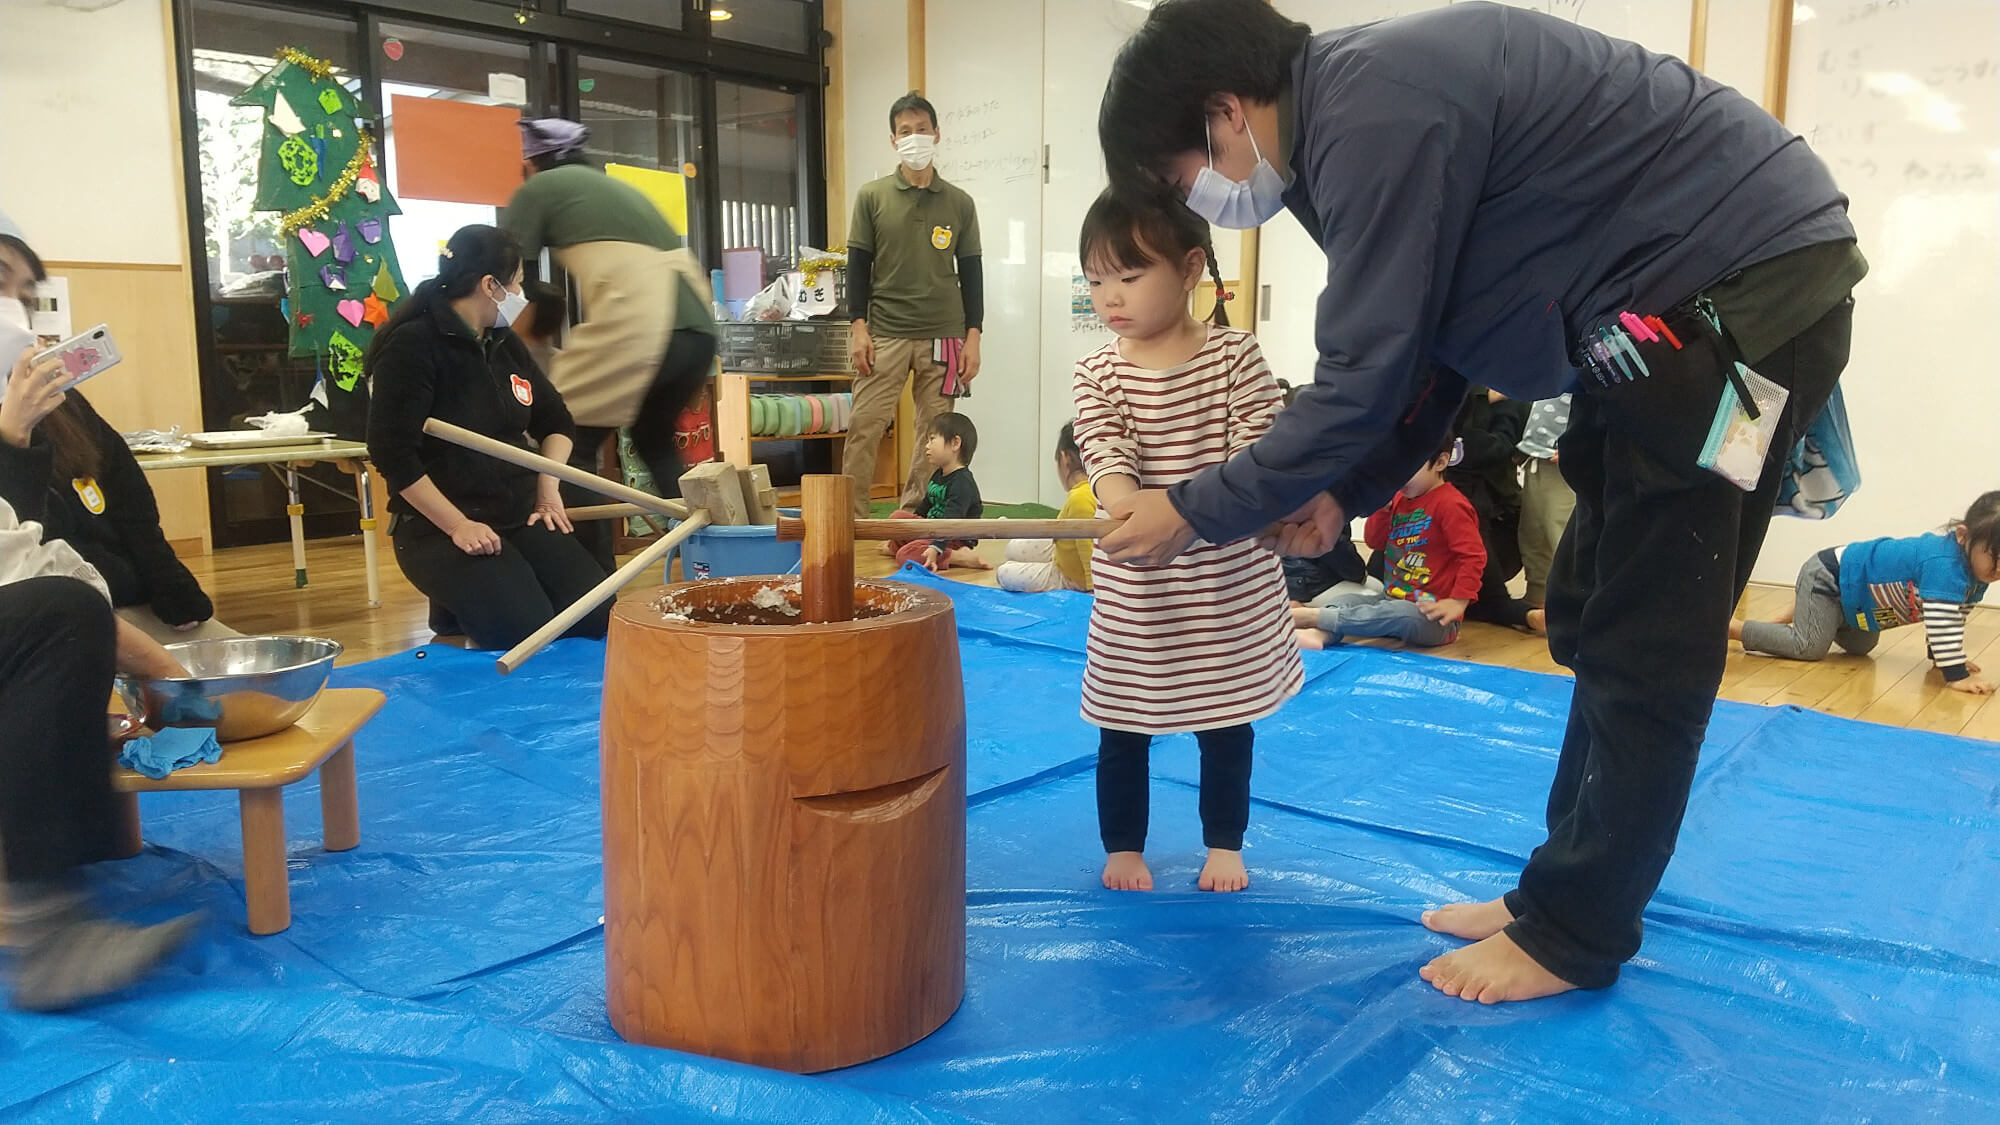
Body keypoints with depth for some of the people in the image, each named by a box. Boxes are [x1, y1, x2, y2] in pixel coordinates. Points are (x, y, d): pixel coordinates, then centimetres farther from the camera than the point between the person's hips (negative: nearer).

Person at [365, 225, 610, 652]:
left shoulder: (505, 344, 11)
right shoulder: (413, 346, -12)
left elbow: (555, 420, 23)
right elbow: (392, 453, -18)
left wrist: (548, 489, 7)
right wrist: (457, 526, -21)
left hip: (519, 516, 7)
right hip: (441, 528, -7)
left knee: (600, 617, -10)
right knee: (530, 635, -25)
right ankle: (453, 615, 7)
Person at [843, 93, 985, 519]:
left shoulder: (959, 203, 7)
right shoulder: (871, 196, 5)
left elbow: (971, 272, 8)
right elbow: (858, 264, 4)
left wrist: (973, 337, 1)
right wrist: (859, 327, -5)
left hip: (943, 334, 1)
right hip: (885, 332, -1)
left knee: (933, 434, 3)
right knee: (864, 427, -6)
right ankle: (850, 515, 2)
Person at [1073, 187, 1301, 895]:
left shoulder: (1237, 357, -7)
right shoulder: (1097, 372, -4)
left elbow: (1257, 451, -10)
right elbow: (1104, 452, -17)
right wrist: (1128, 508, -39)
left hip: (1230, 581, 0)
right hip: (1132, 589, 1)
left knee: (1226, 721, 14)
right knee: (1123, 726, 11)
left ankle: (1224, 844, 33)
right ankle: (1123, 846, 30)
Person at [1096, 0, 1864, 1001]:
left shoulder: (1373, 116, -23)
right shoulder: (1355, 107, 8)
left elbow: (1364, 383, -22)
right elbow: (1422, 345, 12)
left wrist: (1196, 513, -12)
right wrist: (1345, 492, 4)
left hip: (1745, 284, -10)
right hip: (1675, 308, 10)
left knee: (1645, 643, -4)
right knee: (1591, 619, 13)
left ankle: (1573, 935, 10)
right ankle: (1564, 892, 25)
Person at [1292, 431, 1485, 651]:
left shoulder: (1450, 504, -13)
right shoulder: (1400, 499, 13)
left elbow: (1473, 555, -19)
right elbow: (1375, 542, 14)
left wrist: (1458, 602, -26)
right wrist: (1383, 505, -2)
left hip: (1431, 616, -9)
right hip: (1393, 600, 9)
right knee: (1345, 600, -7)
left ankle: (1312, 616, -43)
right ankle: (1320, 635, -39)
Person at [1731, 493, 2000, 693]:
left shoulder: (1977, 575, -7)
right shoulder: (1945, 562, -39)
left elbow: (1950, 619, 10)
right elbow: (1941, 620, -44)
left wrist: (1941, 654, 7)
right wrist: (1955, 674, -41)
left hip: (1850, 584, 10)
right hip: (1828, 577, -10)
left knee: (1860, 647, 26)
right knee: (1809, 647, -16)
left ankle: (1802, 610, 42)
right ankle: (1730, 627, -6)